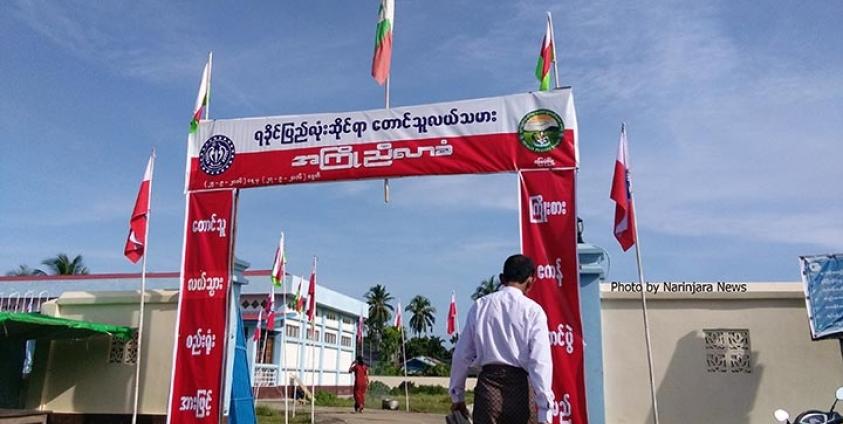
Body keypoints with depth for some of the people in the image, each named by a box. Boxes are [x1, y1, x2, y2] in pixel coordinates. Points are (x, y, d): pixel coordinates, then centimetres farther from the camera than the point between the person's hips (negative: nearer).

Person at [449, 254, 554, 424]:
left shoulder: (480, 306, 7)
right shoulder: (533, 310, -2)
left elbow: (462, 354, 9)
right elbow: (541, 362, -9)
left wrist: (457, 395, 19)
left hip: (488, 385, 2)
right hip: (520, 388, -2)